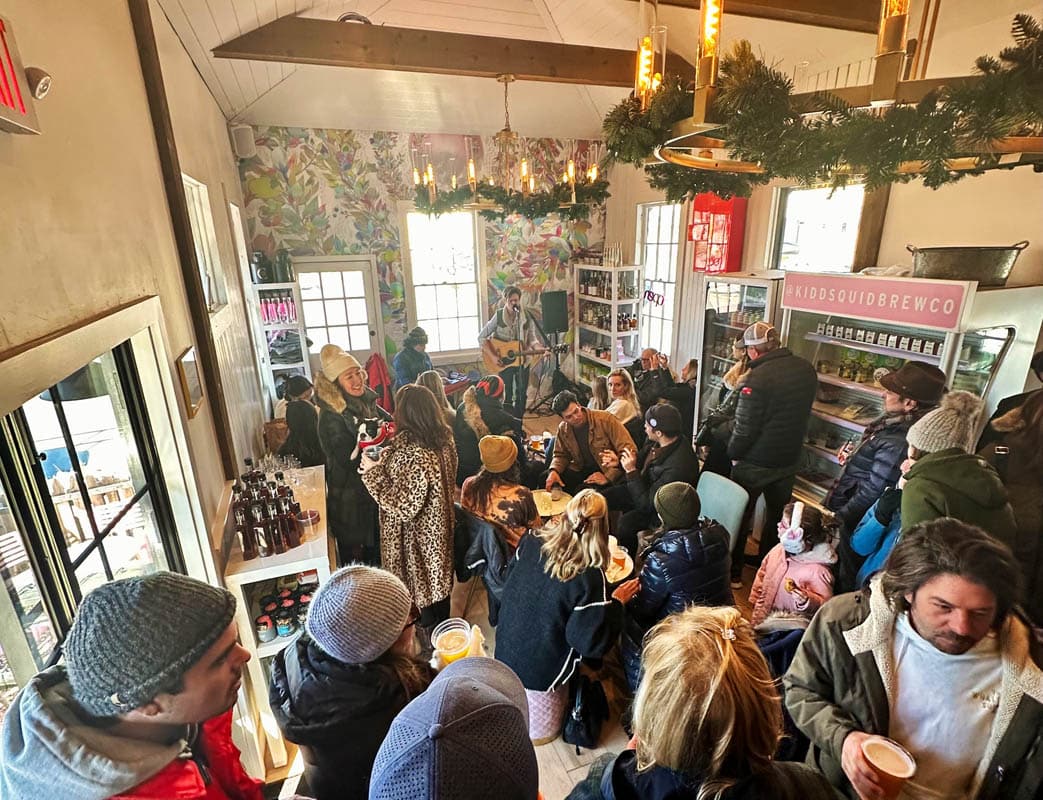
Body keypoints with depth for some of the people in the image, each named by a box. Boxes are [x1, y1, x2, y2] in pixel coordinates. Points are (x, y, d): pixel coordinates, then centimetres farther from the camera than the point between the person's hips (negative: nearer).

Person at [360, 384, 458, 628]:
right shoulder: (444, 441, -7)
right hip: (439, 528, 8)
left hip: (418, 538, -8)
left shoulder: (414, 456, -33)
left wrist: (373, 473, -22)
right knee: (439, 580, 26)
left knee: (424, 584, 15)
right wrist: (384, 460, 9)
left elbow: (405, 507, -28)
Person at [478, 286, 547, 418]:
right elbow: (482, 337, -9)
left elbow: (532, 339, -2)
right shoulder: (498, 316, -10)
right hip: (504, 362, -2)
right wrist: (493, 356, -16)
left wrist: (539, 348, -24)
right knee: (507, 396, 4)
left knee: (522, 394, 8)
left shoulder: (527, 317, -4)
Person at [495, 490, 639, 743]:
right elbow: (591, 642, -24)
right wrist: (617, 601, -13)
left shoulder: (532, 540, -19)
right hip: (541, 668, -5)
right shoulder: (590, 577, -34)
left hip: (506, 647, 5)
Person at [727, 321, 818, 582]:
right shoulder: (806, 369, -4)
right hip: (790, 458, 6)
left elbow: (745, 427, -22)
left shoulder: (757, 378, -26)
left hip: (756, 462, -6)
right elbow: (802, 410, 9)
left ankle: (733, 571, 23)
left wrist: (734, 454, -7)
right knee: (778, 514, 22)